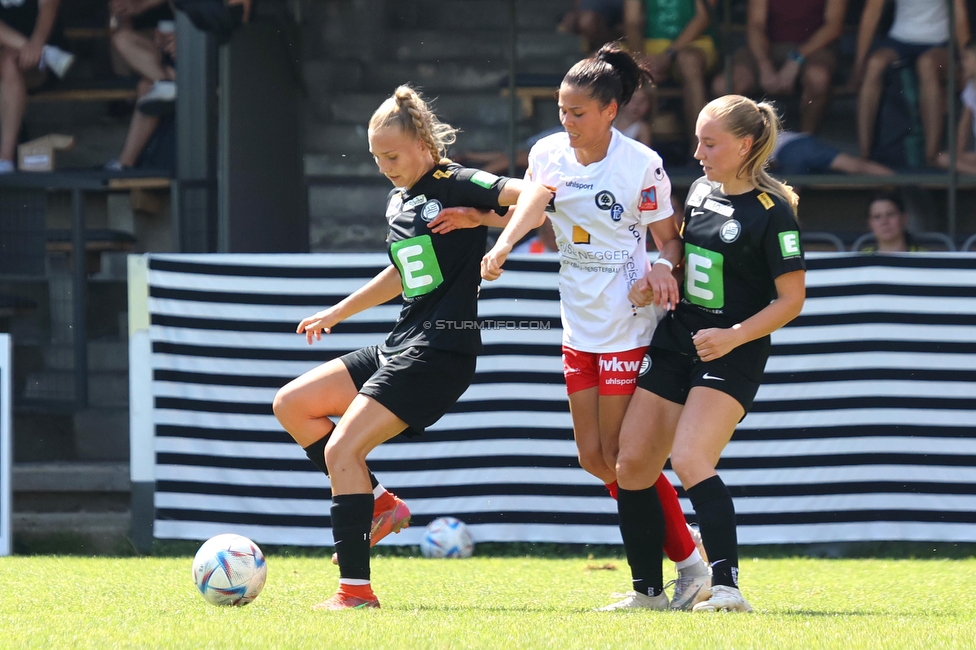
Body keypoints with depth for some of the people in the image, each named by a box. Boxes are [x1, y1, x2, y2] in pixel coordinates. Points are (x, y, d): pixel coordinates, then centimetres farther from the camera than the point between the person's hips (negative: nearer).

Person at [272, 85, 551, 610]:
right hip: (400, 345, 10)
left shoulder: (456, 185, -10)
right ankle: (379, 504, 9)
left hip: (439, 351, -10)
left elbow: (535, 194, -23)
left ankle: (355, 588, -14)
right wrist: (335, 314, 38)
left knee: (342, 450, -16)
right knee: (291, 404, 10)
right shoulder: (398, 202, 15)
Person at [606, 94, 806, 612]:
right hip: (675, 346, 8)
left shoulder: (771, 212, -13)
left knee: (690, 461, -24)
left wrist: (734, 336, -22)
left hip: (729, 358, -8)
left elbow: (791, 299, -11)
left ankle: (726, 586, -26)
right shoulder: (700, 191, 9)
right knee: (632, 464, 4)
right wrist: (654, 283, 3)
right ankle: (647, 590, 15)